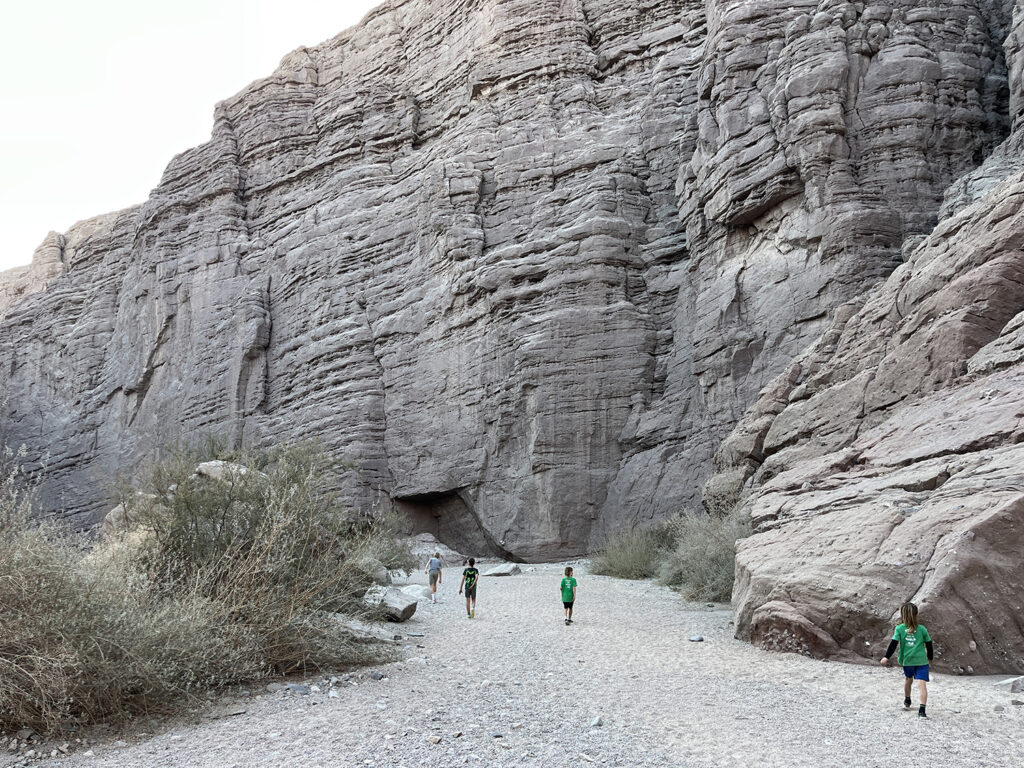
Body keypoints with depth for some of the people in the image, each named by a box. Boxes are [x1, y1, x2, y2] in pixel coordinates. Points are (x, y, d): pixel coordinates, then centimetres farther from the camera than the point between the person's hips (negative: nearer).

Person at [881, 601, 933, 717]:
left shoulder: (899, 628, -1)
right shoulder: (922, 629, 3)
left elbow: (893, 644, -8)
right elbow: (929, 644, 12)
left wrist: (886, 657, -7)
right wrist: (930, 657, 28)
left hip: (907, 661, 1)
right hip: (922, 661, -1)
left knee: (908, 679, 26)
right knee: (922, 684, -9)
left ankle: (907, 701, 45)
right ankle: (922, 710, -21)